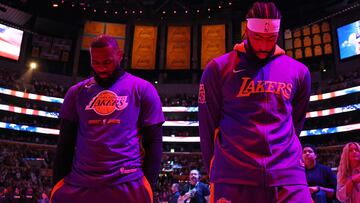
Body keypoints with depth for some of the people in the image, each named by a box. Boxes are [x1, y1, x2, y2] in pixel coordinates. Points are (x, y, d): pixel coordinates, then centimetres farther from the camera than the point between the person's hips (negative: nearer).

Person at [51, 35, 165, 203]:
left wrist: (147, 187, -5)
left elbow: (154, 142, 0)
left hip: (127, 185, -3)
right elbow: (65, 143, 13)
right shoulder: (76, 92, 11)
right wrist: (58, 185, 8)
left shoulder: (143, 90, 2)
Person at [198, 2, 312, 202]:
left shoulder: (298, 72, 8)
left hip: (288, 178, 3)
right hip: (234, 178, -2)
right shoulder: (218, 69, -1)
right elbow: (208, 127, 4)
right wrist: (217, 172, 9)